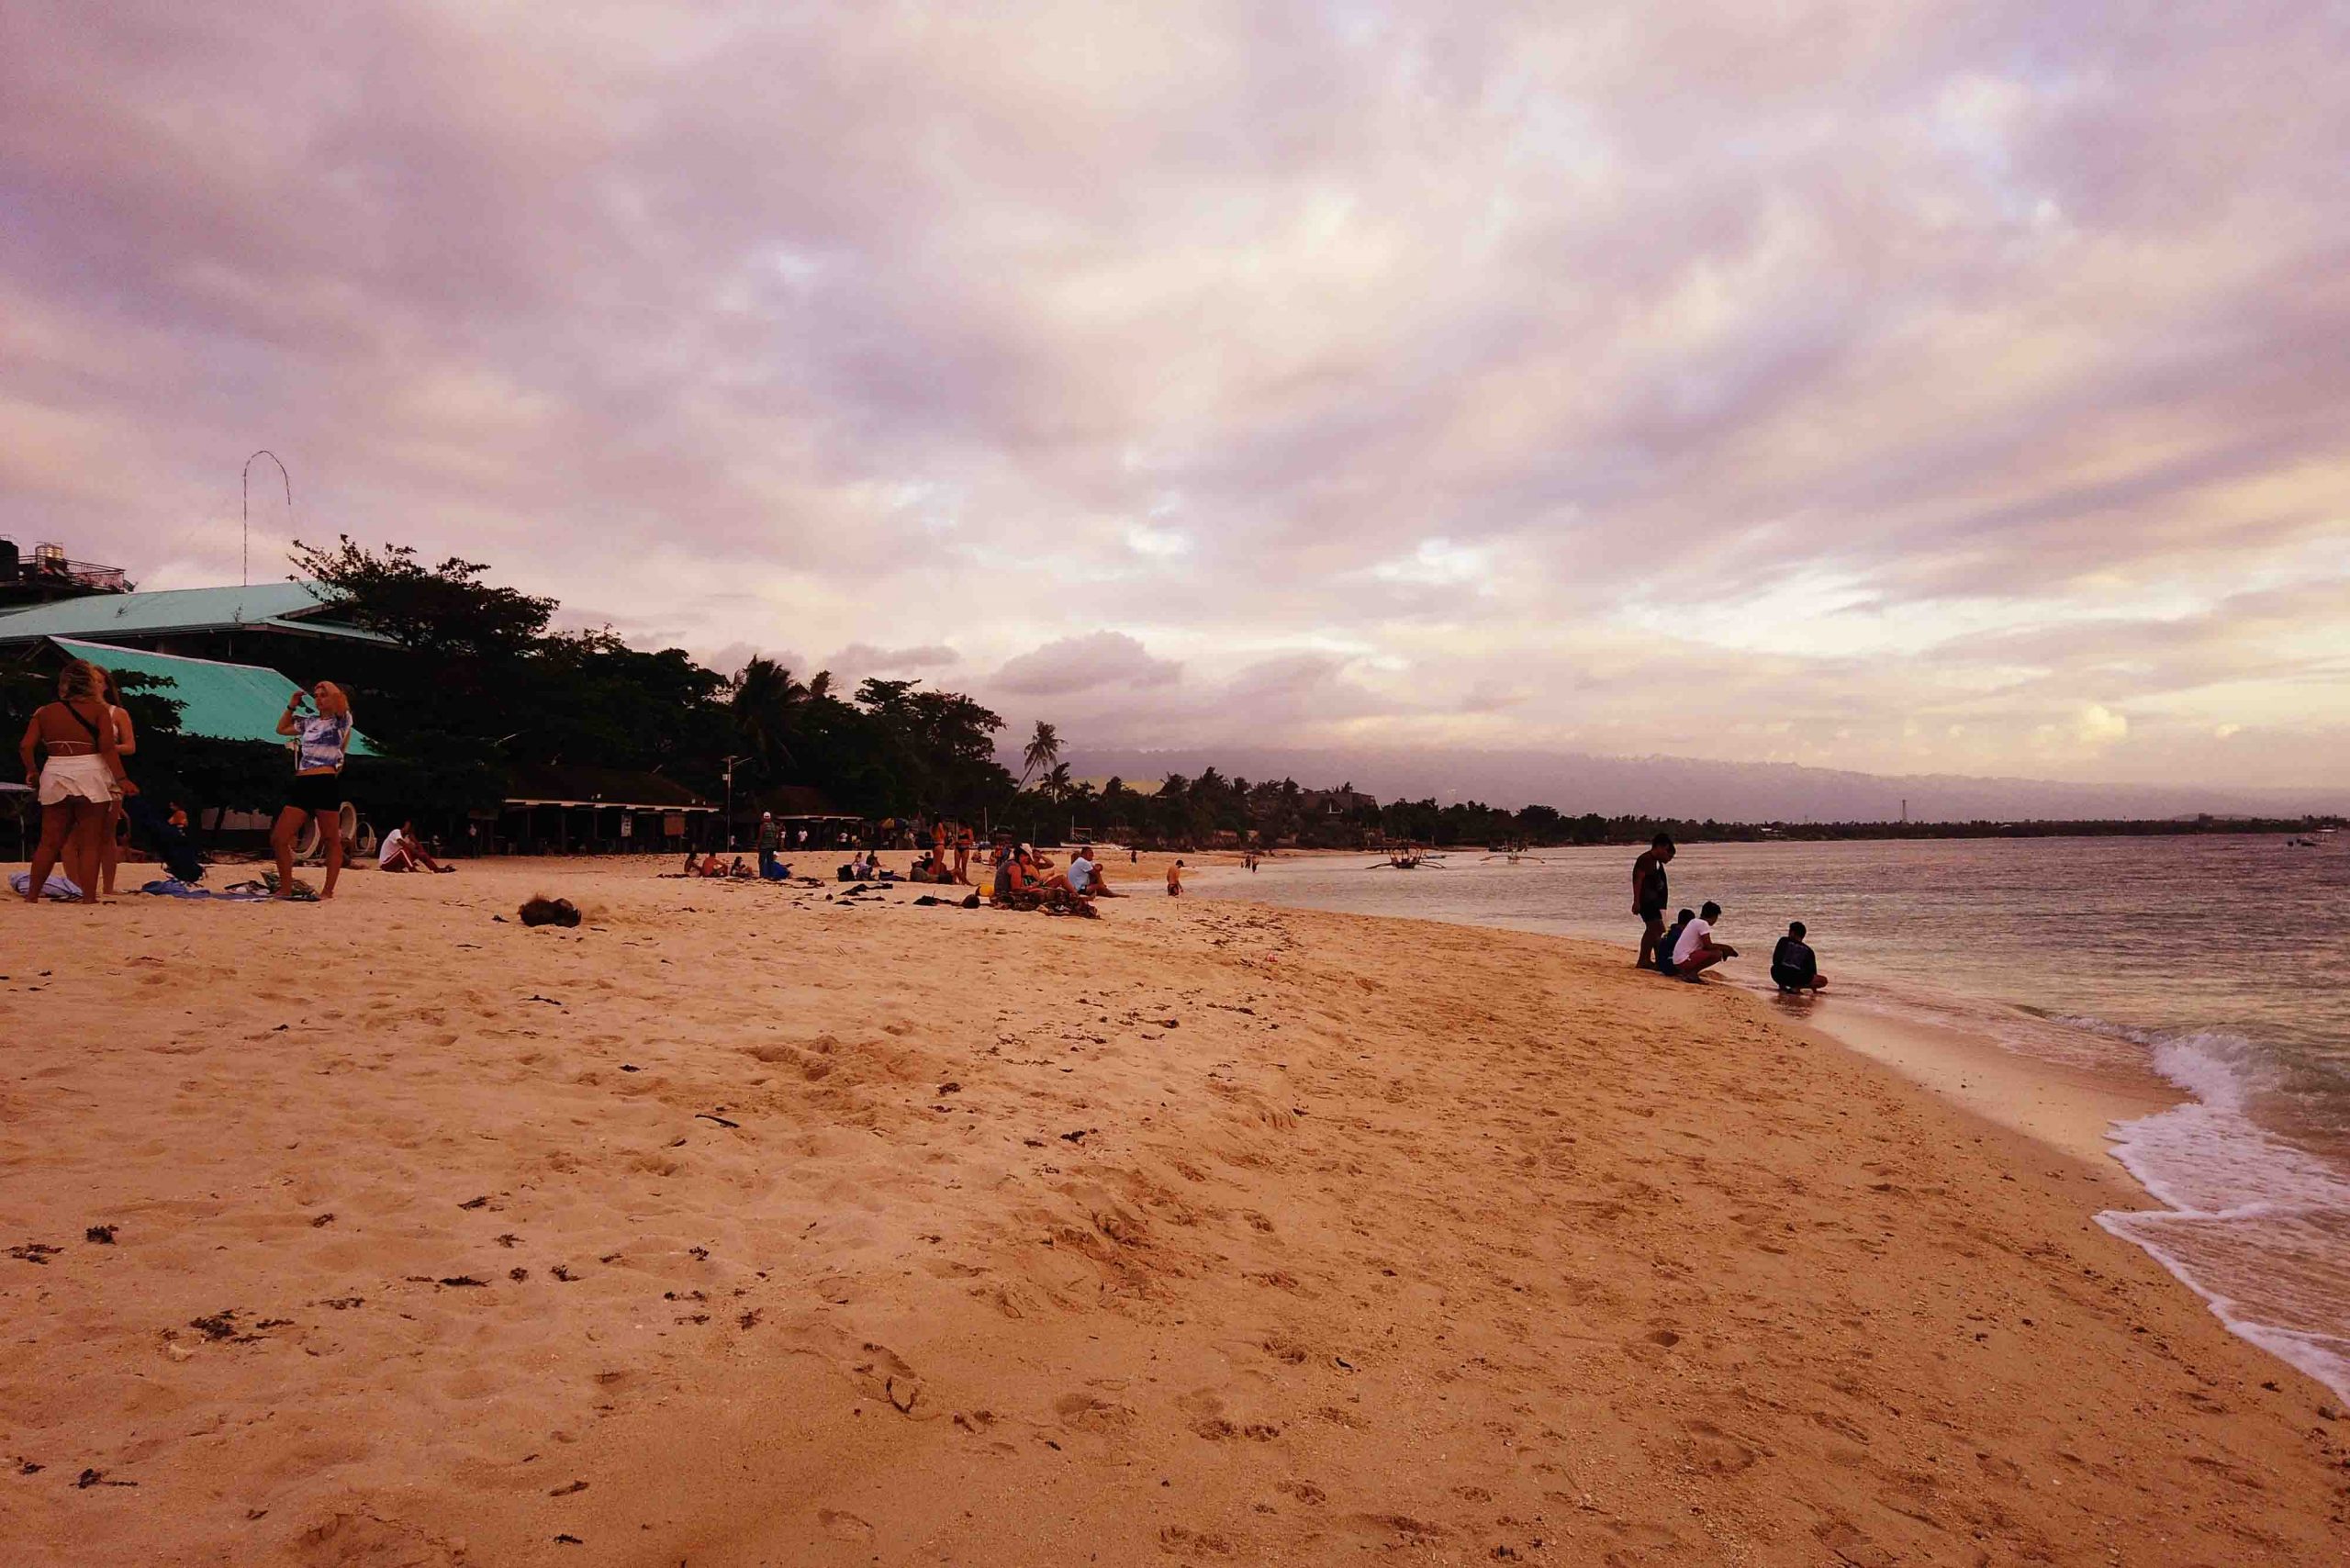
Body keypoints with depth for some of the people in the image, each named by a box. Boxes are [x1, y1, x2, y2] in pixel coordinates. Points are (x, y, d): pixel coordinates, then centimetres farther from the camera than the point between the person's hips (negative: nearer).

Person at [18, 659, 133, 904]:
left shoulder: (45, 712, 9)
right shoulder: (98, 709, -2)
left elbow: (26, 746, 3)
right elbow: (108, 748, -11)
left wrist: (32, 771, 19)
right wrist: (122, 779, -11)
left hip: (54, 776, 4)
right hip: (90, 776, -4)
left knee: (49, 842, 12)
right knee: (89, 844, 1)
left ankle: (31, 896, 15)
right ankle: (88, 898, -1)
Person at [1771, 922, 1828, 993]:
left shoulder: (1783, 941, 17)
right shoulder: (1808, 950, 20)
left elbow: (1775, 960, 12)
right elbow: (1812, 971, 24)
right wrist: (1814, 988, 38)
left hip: (1778, 976, 2)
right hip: (1797, 978, -2)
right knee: (1823, 981, 16)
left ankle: (1782, 986, 12)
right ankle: (1797, 987, -6)